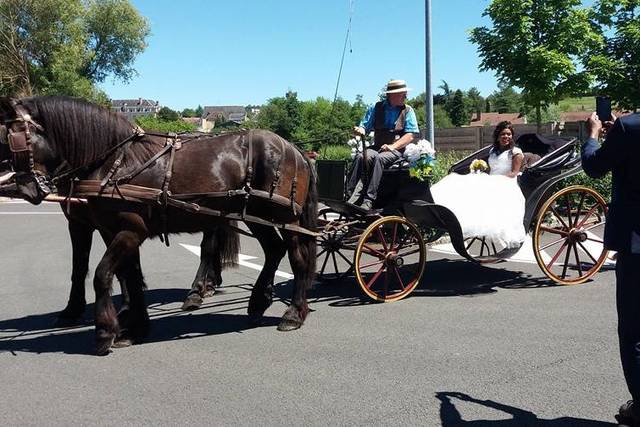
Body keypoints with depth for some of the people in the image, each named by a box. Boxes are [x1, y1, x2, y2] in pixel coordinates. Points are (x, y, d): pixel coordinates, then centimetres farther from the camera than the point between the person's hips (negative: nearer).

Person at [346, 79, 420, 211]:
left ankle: (368, 200, -40)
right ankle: (352, 196, -36)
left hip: (397, 149, -2)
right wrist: (360, 130, -13)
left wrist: (392, 146, -15)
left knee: (378, 158, -35)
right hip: (377, 147, 3)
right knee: (360, 157, -29)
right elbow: (364, 126, 13)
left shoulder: (407, 110, 7)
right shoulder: (376, 108, 13)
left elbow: (411, 135, -2)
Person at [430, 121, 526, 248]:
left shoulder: (515, 152, 5)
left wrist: (498, 178, -16)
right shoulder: (493, 151, 24)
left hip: (506, 186, -5)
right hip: (491, 183, 6)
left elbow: (514, 173, -4)